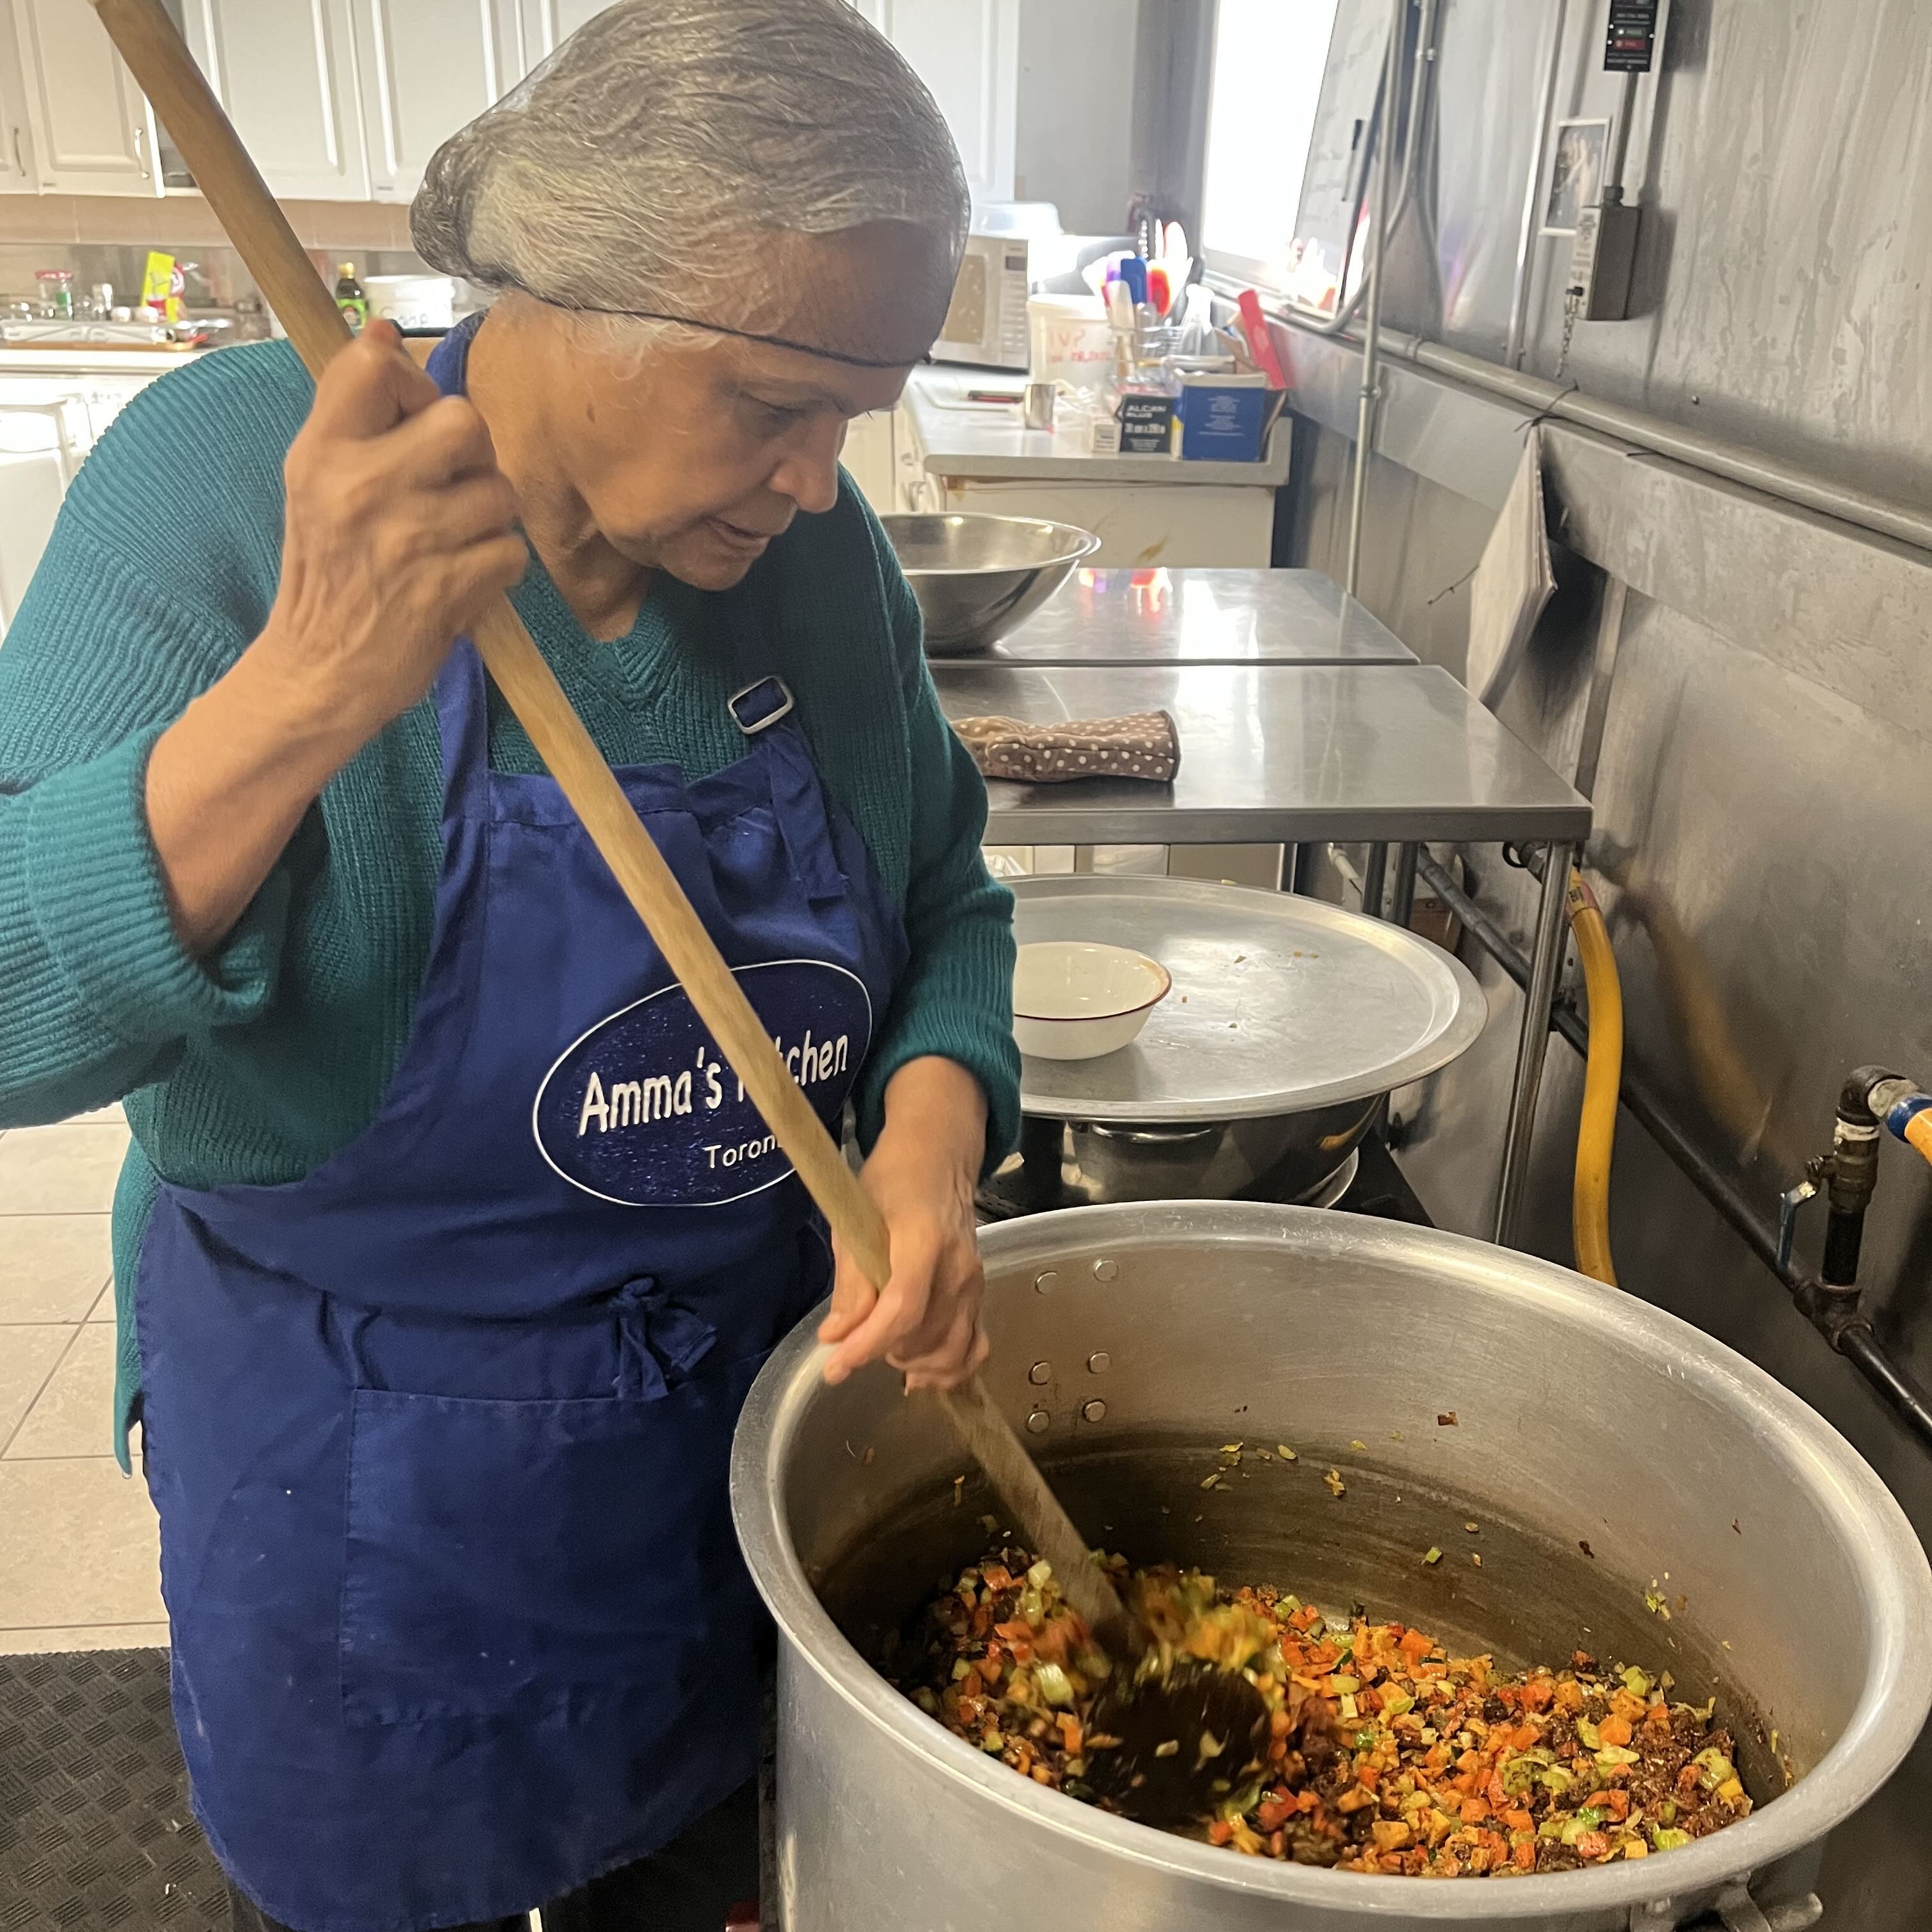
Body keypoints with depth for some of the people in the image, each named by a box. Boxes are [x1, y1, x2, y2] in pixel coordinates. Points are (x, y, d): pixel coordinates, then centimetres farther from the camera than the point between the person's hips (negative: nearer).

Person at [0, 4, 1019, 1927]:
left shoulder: (812, 543, -8)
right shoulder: (233, 476, -20)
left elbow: (945, 904, 3)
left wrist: (930, 1123, -18)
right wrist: (307, 693, -41)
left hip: (751, 1405, 4)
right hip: (370, 1503, -3)